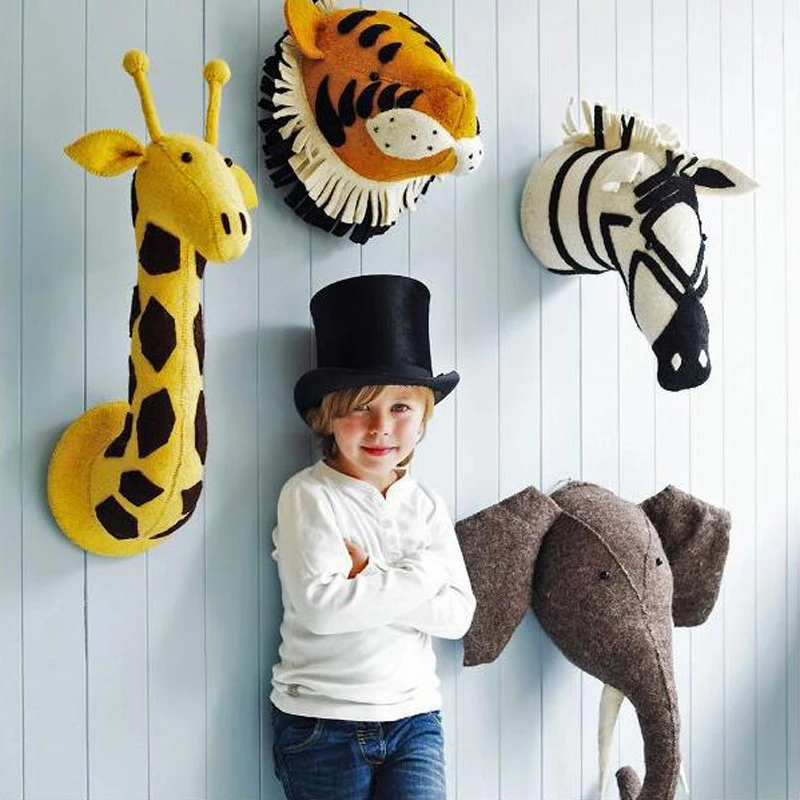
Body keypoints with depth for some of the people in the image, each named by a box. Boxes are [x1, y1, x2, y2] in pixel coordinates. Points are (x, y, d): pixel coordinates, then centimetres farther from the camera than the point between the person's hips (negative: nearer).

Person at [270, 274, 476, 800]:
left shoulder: (426, 504, 5)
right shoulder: (308, 494, -8)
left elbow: (458, 615, -2)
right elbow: (320, 606, -21)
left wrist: (370, 579, -15)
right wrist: (422, 574, -13)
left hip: (414, 718, 3)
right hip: (322, 723, -3)